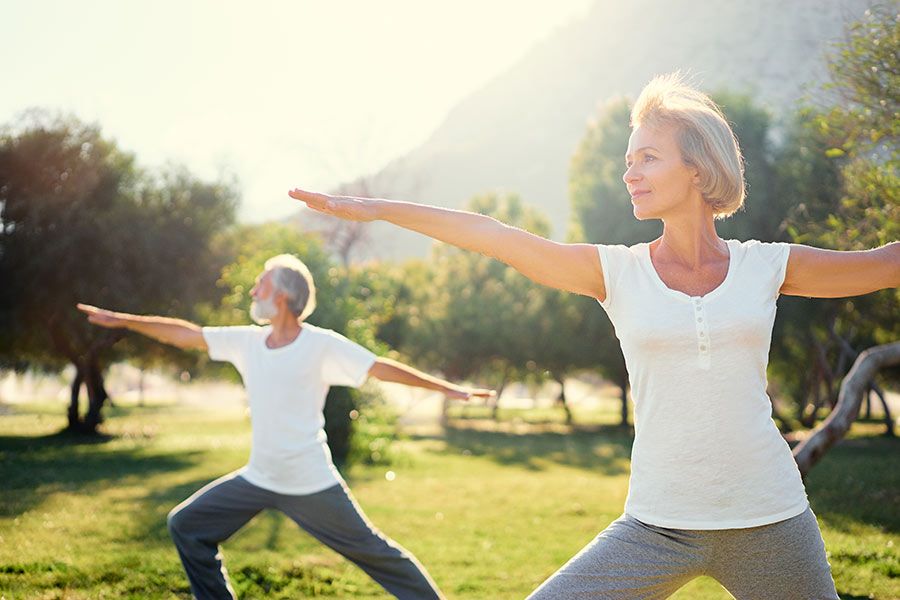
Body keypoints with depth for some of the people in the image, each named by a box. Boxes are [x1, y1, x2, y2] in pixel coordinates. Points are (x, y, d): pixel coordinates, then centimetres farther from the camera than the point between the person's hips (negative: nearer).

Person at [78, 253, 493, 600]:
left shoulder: (323, 345, -14)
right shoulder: (247, 341, 1)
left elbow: (382, 368, -12)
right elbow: (186, 334, 6)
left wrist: (447, 388, -14)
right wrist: (122, 320, 7)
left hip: (312, 486, -6)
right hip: (257, 480, 6)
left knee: (372, 552, 0)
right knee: (187, 526, 8)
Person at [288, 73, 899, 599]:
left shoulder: (767, 267, 1)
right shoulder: (616, 271, 0)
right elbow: (491, 236, -5)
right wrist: (373, 208, -8)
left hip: (771, 524, 1)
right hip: (657, 528, 0)